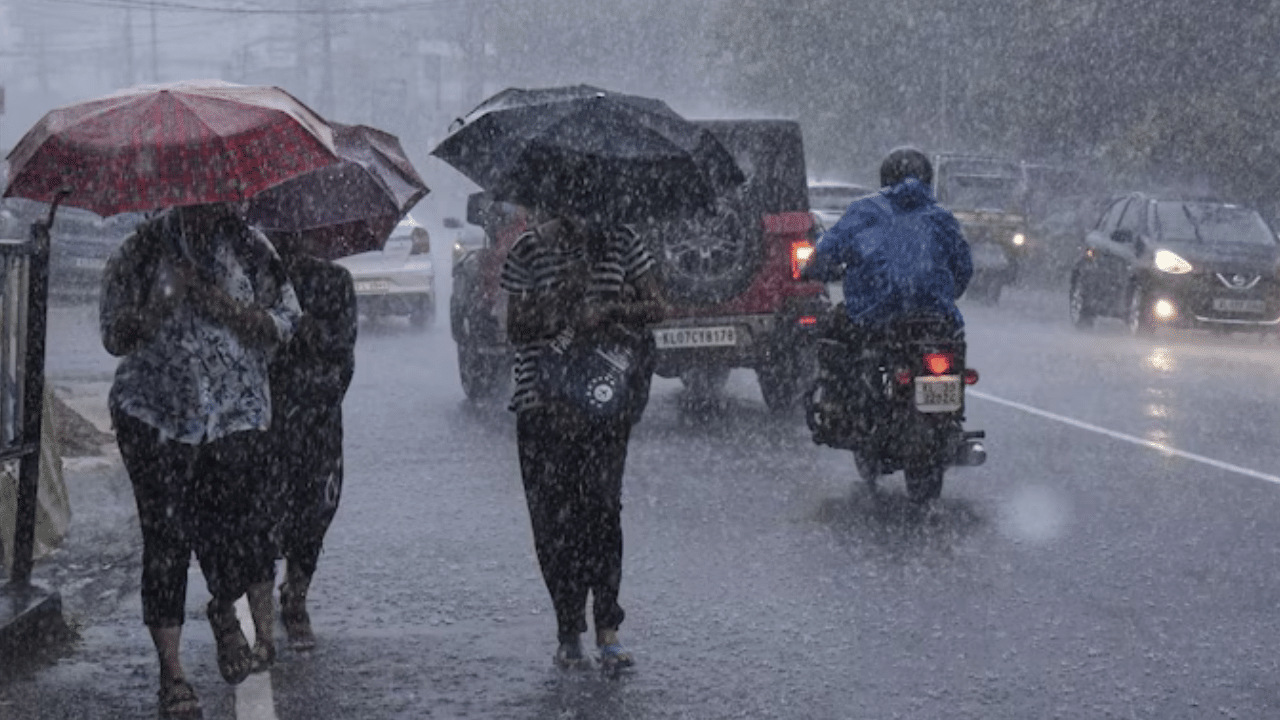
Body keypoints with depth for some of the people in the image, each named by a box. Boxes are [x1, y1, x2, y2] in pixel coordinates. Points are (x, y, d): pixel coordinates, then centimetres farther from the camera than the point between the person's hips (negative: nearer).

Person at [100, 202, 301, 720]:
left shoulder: (250, 248, 4)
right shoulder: (144, 249, 2)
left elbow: (281, 327, -2)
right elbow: (115, 338, 1)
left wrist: (216, 302, -14)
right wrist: (162, 304, -17)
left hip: (234, 412, 1)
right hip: (155, 415, -1)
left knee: (237, 523, -4)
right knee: (166, 536, -5)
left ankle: (225, 612, 31)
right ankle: (171, 670, 4)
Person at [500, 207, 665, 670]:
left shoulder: (617, 242, 5)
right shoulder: (527, 254, 5)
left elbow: (654, 307, 6)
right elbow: (516, 329, 3)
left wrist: (610, 311, -12)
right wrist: (558, 300, -13)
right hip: (541, 401, 1)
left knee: (602, 507, -10)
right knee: (551, 516, 0)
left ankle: (607, 631, -4)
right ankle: (568, 632, 11)